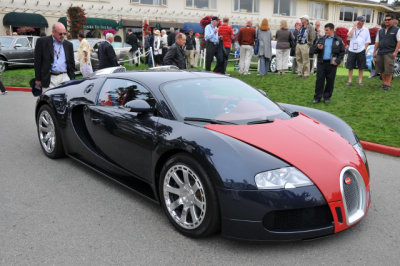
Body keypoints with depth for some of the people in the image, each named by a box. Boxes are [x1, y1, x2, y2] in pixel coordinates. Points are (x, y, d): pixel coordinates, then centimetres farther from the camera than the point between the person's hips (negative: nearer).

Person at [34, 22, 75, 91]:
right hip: (49, 79, -2)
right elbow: (37, 62, 3)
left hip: (64, 78, 2)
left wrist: (72, 79, 10)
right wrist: (38, 79, -1)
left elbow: (72, 64, 18)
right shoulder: (42, 41, 5)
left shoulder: (68, 45, 16)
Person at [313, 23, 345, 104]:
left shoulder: (338, 40, 4)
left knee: (330, 81, 4)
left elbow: (342, 52, 5)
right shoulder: (321, 39, 10)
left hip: (332, 63, -1)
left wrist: (338, 61, -7)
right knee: (319, 80, 0)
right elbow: (315, 51, 13)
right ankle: (317, 97, 6)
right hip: (321, 63, 2)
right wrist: (318, 48, -10)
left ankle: (327, 97, 16)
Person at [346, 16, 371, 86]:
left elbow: (367, 41, 8)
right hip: (352, 50, 0)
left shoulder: (365, 30, 7)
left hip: (361, 51, 0)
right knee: (350, 67, 3)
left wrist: (365, 49, -2)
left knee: (361, 67, 3)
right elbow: (349, 35, -14)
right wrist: (354, 26, -12)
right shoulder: (352, 28, 6)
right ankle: (350, 80, 14)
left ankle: (360, 81, 12)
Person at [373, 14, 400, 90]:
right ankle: (384, 83, 17)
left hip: (390, 53, -5)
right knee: (381, 69, 6)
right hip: (380, 53, 5)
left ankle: (388, 84, -3)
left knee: (389, 69, -9)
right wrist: (374, 52, 10)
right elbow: (377, 42, 18)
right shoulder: (380, 31, 18)